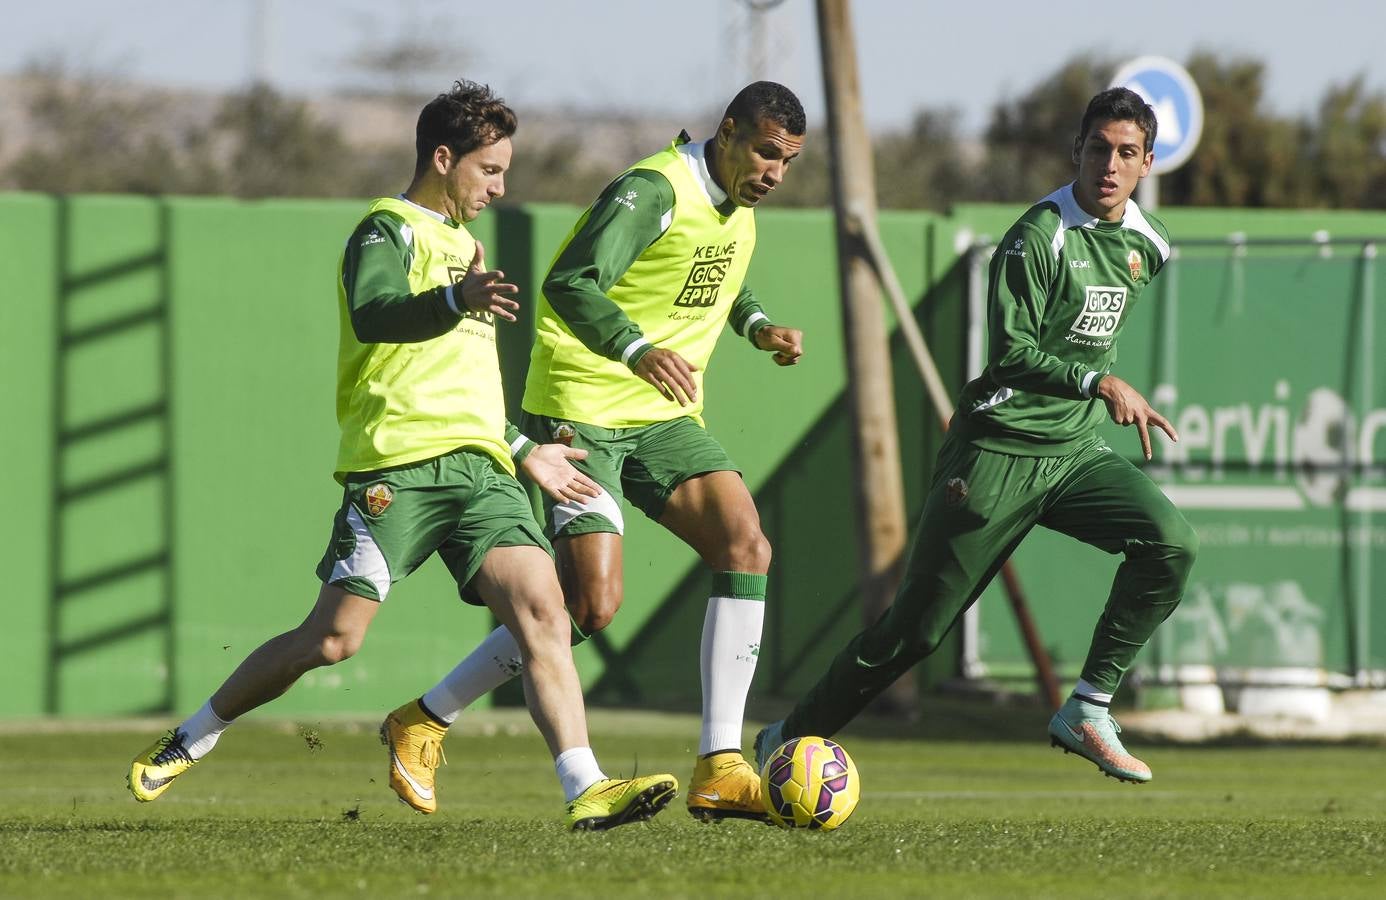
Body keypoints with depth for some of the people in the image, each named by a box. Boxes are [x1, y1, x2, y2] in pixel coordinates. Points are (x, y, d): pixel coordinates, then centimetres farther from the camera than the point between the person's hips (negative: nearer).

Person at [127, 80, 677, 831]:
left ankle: (586, 791, -25)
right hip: (398, 465, -7)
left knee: (541, 609, -14)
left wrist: (524, 451, 35)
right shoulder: (387, 230, 0)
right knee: (334, 638, -8)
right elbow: (373, 316, -23)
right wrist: (458, 299, -41)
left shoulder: (459, 243, 27)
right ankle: (187, 743, 11)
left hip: (477, 466, 7)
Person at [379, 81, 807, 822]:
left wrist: (757, 327, 9)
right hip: (584, 410, -8)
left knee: (745, 546, -13)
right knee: (591, 603, -14)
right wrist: (638, 351, -44)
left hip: (664, 414, 8)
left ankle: (719, 769, -13)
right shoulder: (654, 190, -19)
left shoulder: (739, 201, 9)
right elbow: (571, 284, -29)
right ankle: (426, 721, 6)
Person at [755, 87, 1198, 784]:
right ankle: (791, 739, 13)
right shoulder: (1038, 236, -16)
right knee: (917, 627, -3)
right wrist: (1098, 382, -31)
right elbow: (1010, 352, -23)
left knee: (1172, 543, -20)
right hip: (998, 450, -6)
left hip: (1077, 451, 6)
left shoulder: (1147, 246, 7)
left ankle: (1087, 712, -10)